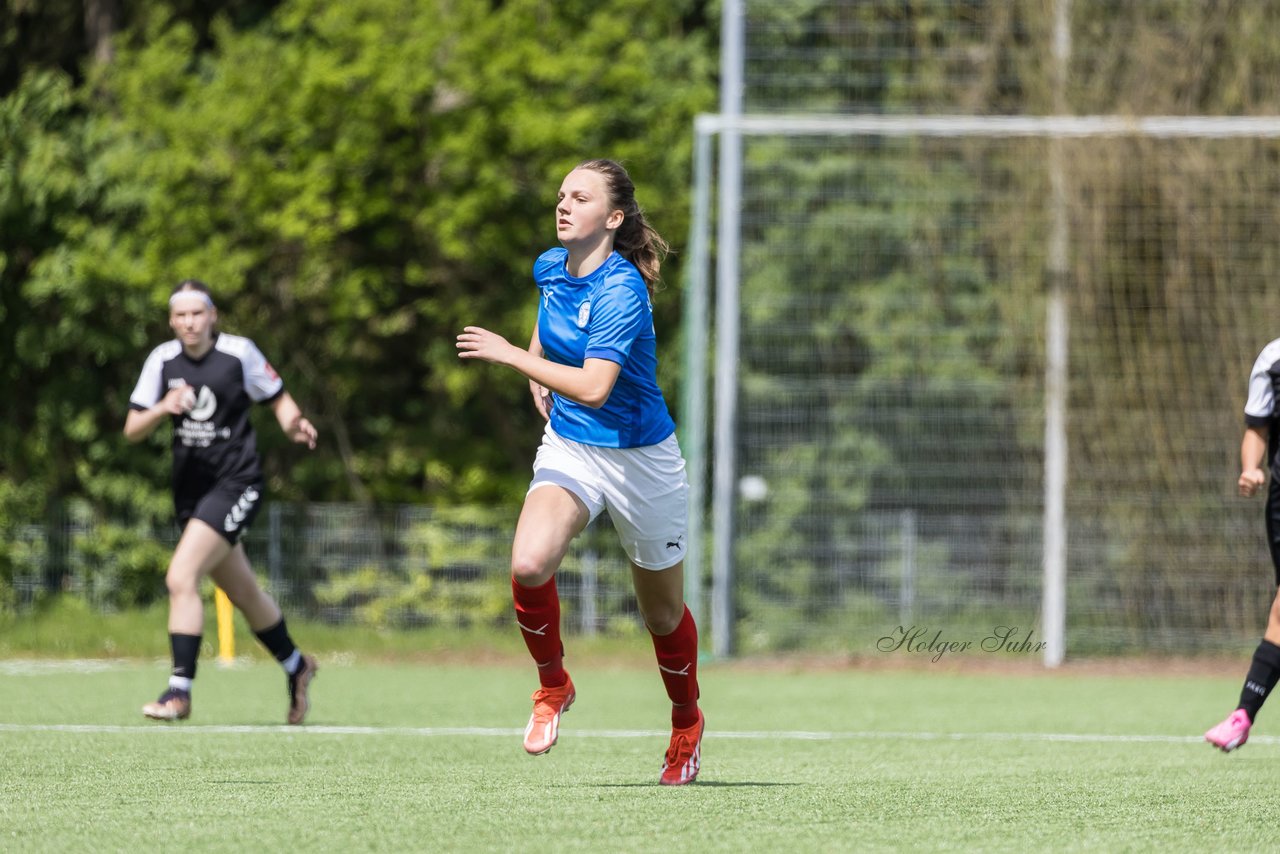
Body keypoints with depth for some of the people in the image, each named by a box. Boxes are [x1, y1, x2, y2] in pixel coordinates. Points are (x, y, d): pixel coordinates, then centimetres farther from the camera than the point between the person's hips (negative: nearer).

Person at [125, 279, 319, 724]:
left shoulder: (239, 353, -9)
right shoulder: (163, 360, 1)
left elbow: (279, 400, 2)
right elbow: (132, 431, 0)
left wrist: (293, 423, -20)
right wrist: (163, 409, -20)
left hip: (236, 482, -5)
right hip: (190, 485, 5)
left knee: (181, 577, -21)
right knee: (244, 594, 17)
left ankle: (180, 691, -17)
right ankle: (296, 666, 40)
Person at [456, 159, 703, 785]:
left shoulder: (621, 291, -24)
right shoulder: (550, 268, -1)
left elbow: (594, 387, -34)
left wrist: (511, 356, -28)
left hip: (640, 457, -5)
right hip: (569, 447, 5)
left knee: (663, 612, 13)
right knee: (529, 564, -24)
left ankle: (686, 723, 39)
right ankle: (552, 685, 1)